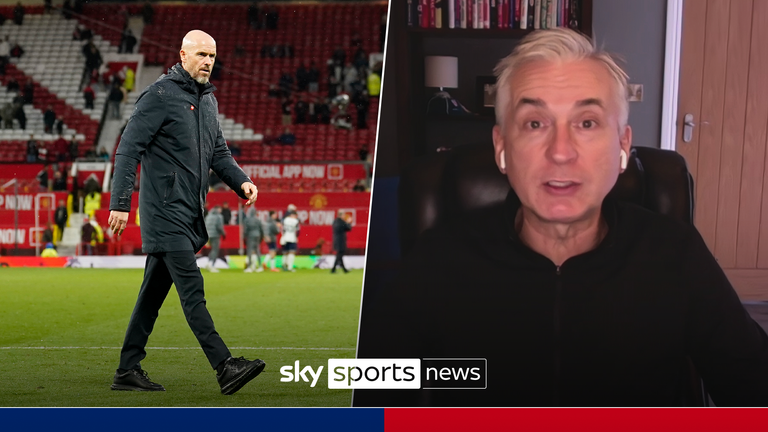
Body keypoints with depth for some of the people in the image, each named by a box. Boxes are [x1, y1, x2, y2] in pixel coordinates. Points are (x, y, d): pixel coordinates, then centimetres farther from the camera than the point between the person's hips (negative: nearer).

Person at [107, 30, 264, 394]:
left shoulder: (208, 99, 17)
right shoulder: (159, 95, -8)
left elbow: (218, 152, 24)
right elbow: (128, 149, -11)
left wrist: (241, 181, 6)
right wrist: (120, 203, -17)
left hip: (190, 213, 8)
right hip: (165, 211, -8)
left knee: (154, 291, 11)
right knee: (192, 288, -11)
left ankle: (128, 370, 17)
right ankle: (225, 368, -15)